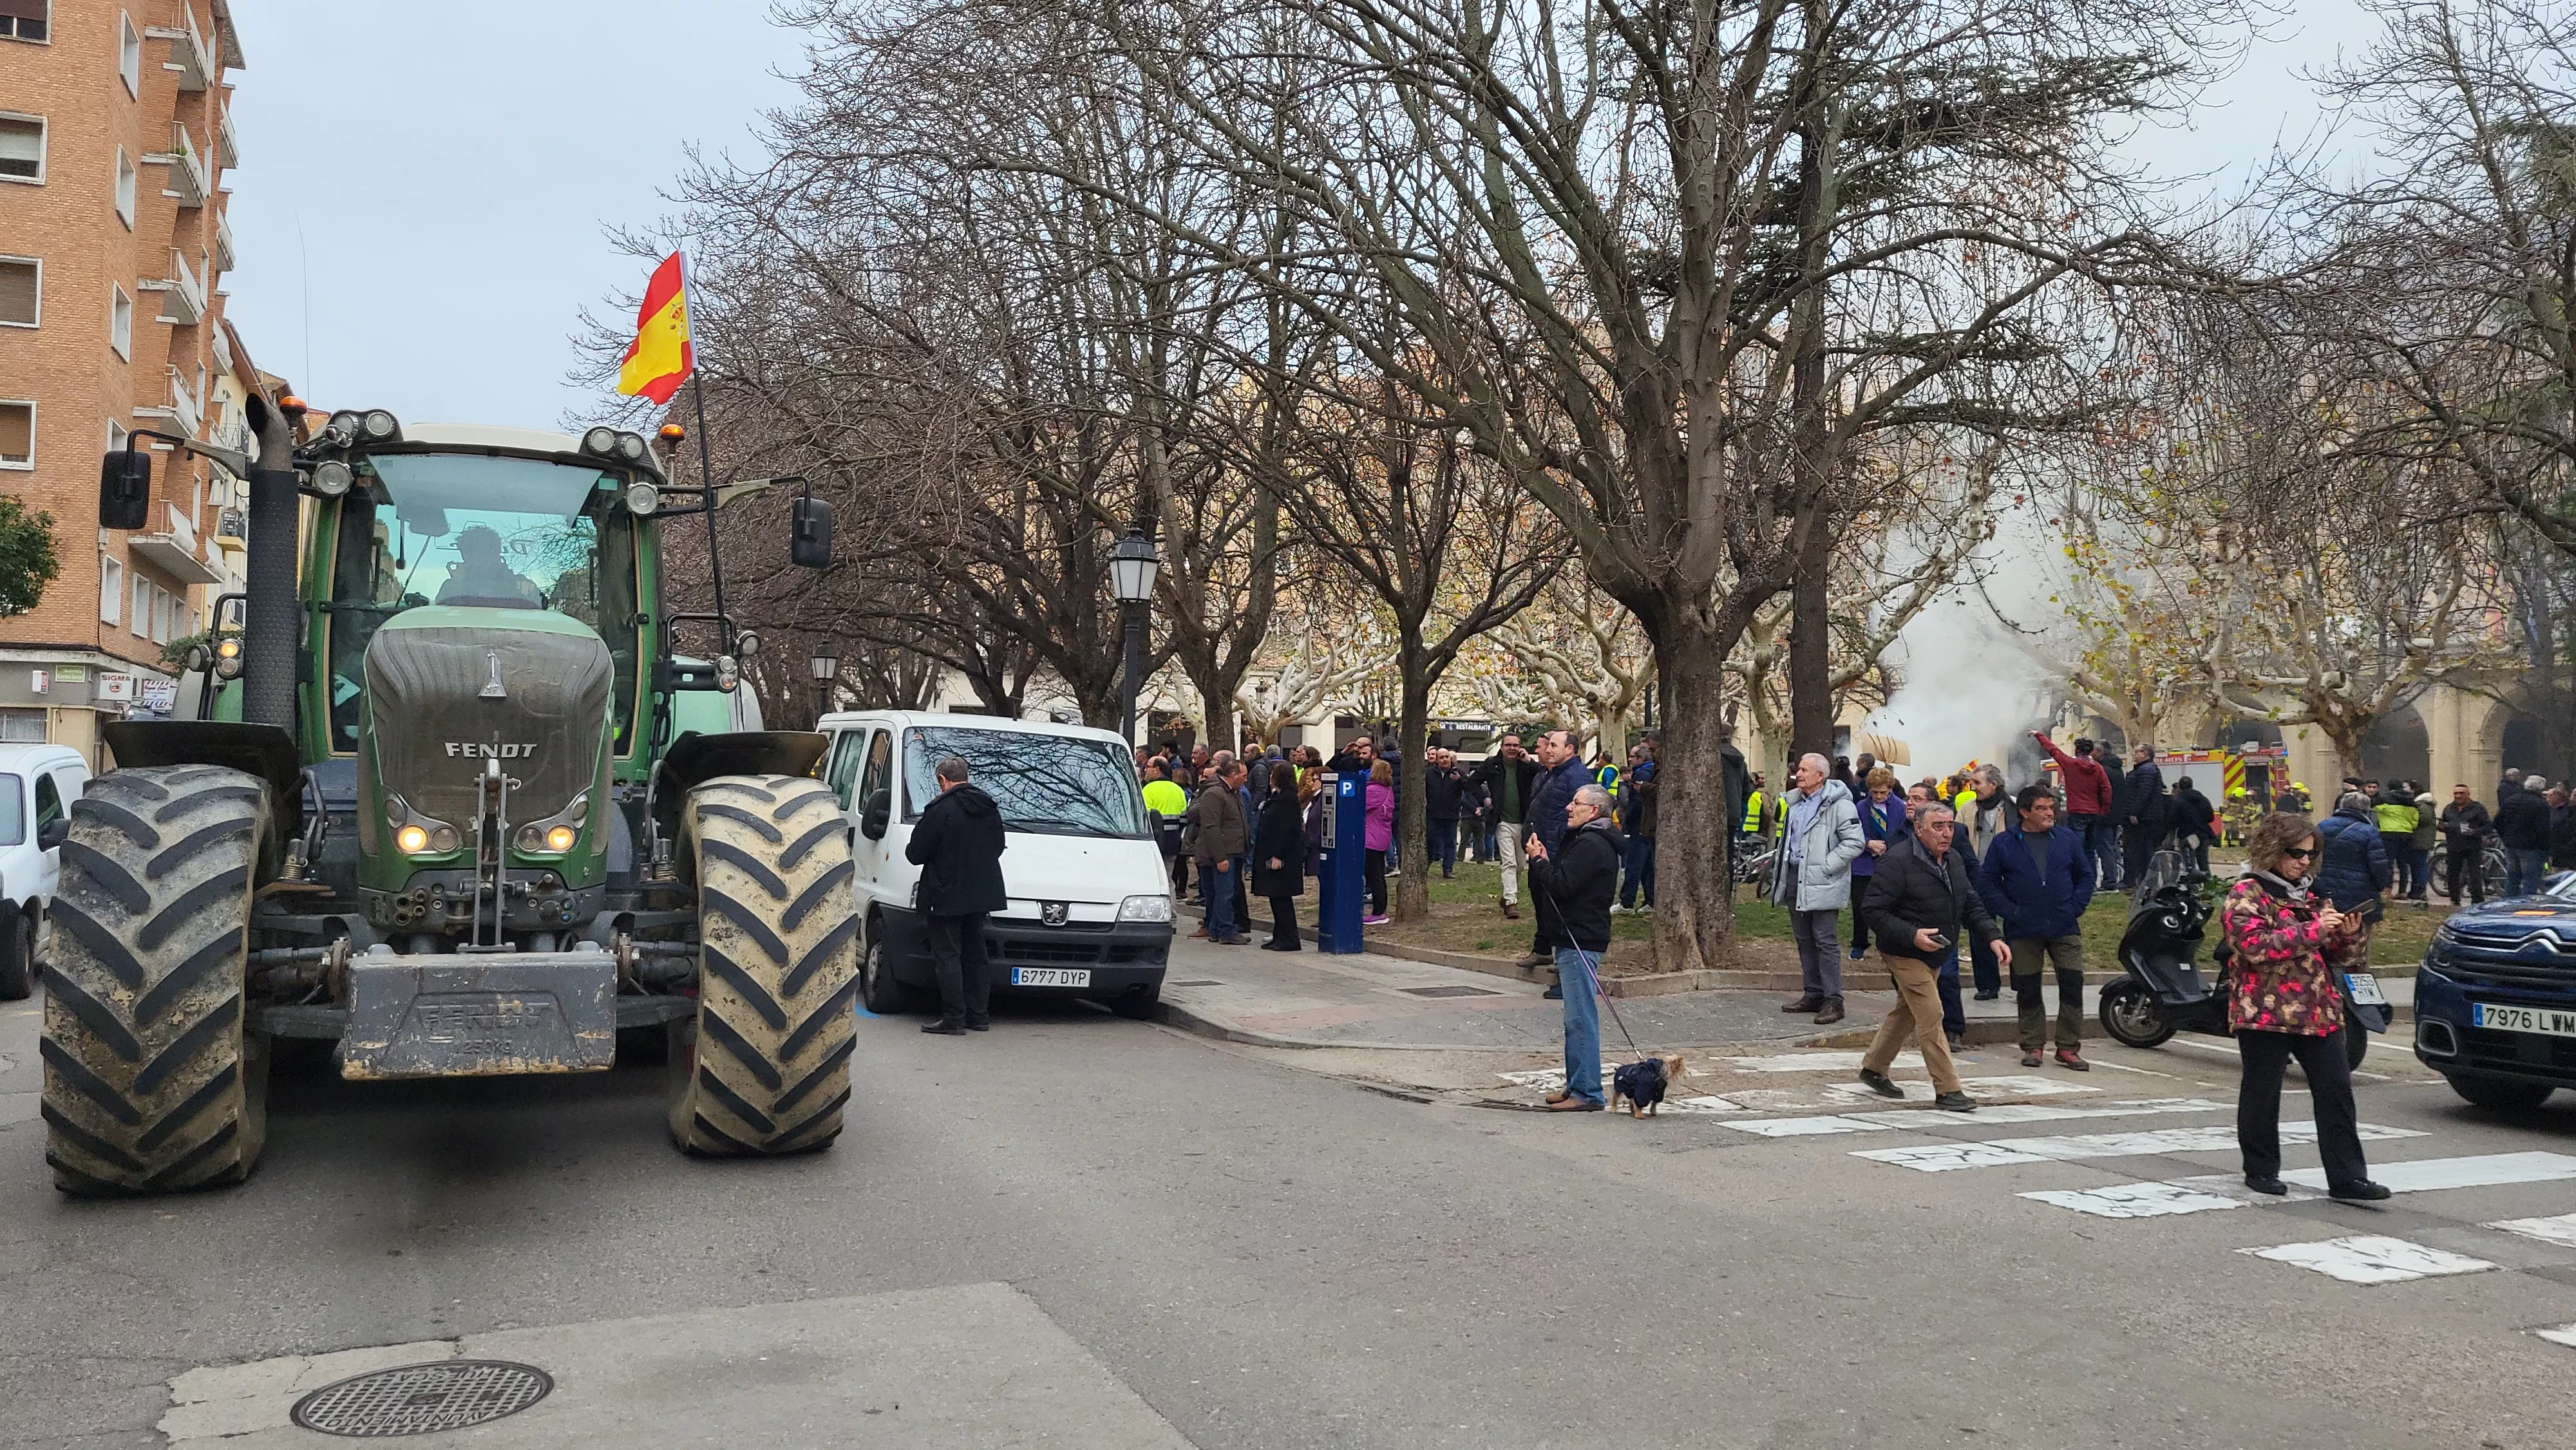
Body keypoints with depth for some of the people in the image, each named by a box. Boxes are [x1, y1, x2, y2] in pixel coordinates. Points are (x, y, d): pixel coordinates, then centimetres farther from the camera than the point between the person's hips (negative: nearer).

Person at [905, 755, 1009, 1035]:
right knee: (976, 954, 15)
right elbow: (999, 845, 18)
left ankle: (953, 1019, -3)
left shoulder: (940, 810, -16)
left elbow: (915, 853, -13)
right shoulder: (990, 808, 7)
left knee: (947, 957, -2)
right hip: (981, 895, 7)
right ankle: (979, 1016, 17)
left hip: (947, 897, -7)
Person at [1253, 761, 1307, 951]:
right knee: (1276, 898, 12)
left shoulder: (1288, 798, -15)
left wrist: (1277, 856, -23)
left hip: (1282, 857, -10)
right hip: (1272, 855, 10)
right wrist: (1269, 855, 17)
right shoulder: (1277, 797, 17)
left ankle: (1288, 940, -2)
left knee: (1281, 898, -6)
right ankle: (1279, 937, 18)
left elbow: (1287, 830, -21)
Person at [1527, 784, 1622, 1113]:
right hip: (1575, 938, 11)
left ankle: (1587, 1093, -5)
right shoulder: (1584, 839, 19)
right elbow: (1560, 878, 19)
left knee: (1581, 1018, -8)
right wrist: (1545, 861, 3)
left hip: (1581, 942, -11)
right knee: (1577, 1017, 15)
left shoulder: (1591, 845, -15)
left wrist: (1538, 860, -9)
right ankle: (1576, 1085, 22)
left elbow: (1561, 885, -23)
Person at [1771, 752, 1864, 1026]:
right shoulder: (1795, 803, 15)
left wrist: (1826, 867, -18)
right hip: (1794, 878, 8)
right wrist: (1779, 865, 15)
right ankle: (1813, 995, 22)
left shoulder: (1839, 805, -11)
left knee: (1825, 941, -6)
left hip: (1822, 884, -8)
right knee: (1804, 940, 13)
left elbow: (1854, 842, -16)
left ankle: (1833, 1001, -2)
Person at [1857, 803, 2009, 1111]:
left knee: (1906, 1013, 19)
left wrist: (1992, 938, -1)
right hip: (1905, 954, -9)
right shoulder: (1897, 863, -21)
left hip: (1934, 954, 9)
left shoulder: (1955, 861, 7)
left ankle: (1873, 1069, 35)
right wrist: (1912, 935, -29)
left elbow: (1972, 905, 14)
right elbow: (1872, 909, -22)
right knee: (1931, 1017, -11)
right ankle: (1947, 1090, -6)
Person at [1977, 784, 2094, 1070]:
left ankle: (2068, 1047, 8)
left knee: (2072, 985, -2)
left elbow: (2085, 875, 12)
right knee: (2028, 990, 5)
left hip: (2065, 929, 1)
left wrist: (2075, 907, -1)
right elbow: (1987, 885, 1)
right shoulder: (2004, 844, 1)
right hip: (2023, 933, -1)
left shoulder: (2068, 838, 6)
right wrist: (2010, 912, -9)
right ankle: (2033, 1045, 17)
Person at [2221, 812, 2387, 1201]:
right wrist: (2313, 930, -22)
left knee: (2336, 1089, 0)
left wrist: (2340, 933, 6)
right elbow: (2255, 946, -21)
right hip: (2265, 1010, -7)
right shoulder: (2246, 893, -7)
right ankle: (2261, 1170, 19)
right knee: (2262, 1094, 5)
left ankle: (2346, 1177, 3)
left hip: (2317, 1009, 7)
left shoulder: (2303, 892, 18)